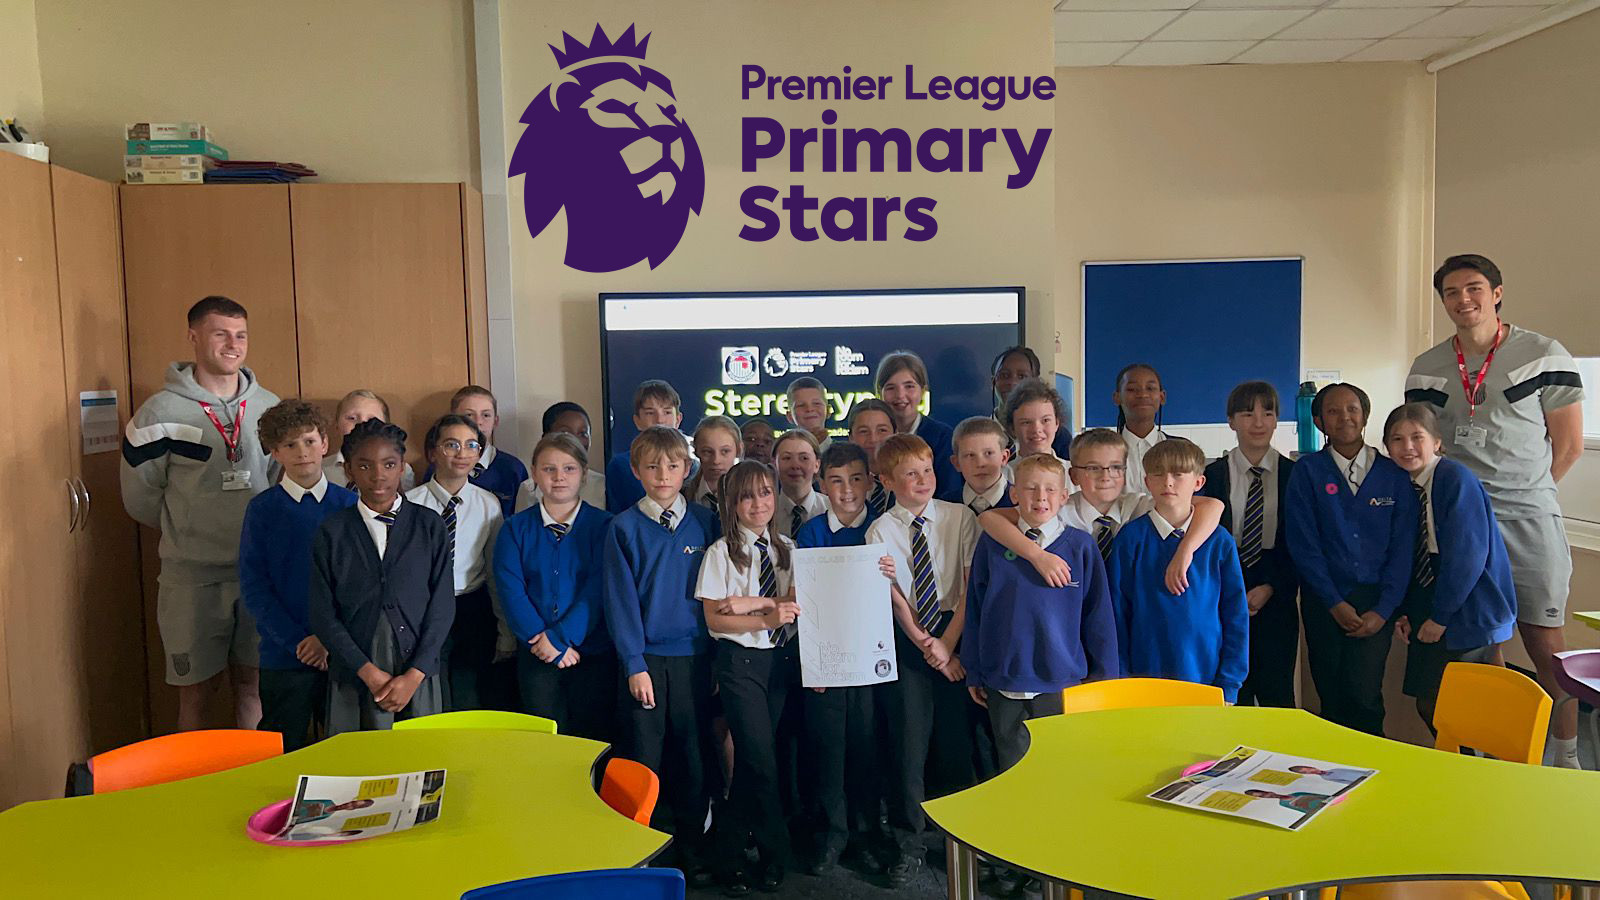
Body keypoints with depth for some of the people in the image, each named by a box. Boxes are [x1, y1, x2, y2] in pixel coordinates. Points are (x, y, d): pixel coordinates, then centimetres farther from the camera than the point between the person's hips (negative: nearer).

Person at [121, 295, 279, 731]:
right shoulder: (161, 412, -6)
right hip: (193, 575, -3)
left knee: (252, 686, 12)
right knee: (196, 691, 6)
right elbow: (140, 498, 1)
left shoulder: (269, 407, 5)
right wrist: (188, 532, 8)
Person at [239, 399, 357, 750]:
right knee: (283, 751, 6)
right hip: (284, 656, -1)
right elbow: (253, 586, -3)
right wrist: (299, 641, -11)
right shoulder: (263, 508, 0)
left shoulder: (348, 504, 3)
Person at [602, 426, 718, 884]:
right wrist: (635, 664, -8)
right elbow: (620, 599, -3)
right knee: (645, 759, 6)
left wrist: (718, 655, 0)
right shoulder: (624, 527, -2)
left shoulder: (704, 523, 3)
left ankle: (693, 851, 23)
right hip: (645, 659, -1)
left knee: (693, 756, 8)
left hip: (694, 657, 1)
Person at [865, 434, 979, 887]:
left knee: (956, 739, 4)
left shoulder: (960, 518, 1)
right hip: (905, 641, 0)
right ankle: (907, 845, 17)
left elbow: (971, 586, -2)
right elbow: (893, 597, -4)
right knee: (908, 742, 2)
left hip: (957, 633, 0)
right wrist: (925, 644, -10)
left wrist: (947, 642, -8)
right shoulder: (881, 531, 0)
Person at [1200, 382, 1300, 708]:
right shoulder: (1213, 474, 3)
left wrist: (1271, 588, -8)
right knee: (1233, 694, 2)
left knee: (1276, 693, 0)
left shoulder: (1294, 474, 3)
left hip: (1277, 596, 0)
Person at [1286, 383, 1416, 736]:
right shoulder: (1307, 471, 2)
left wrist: (1383, 610, -7)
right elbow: (1302, 543, -2)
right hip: (1324, 603, 0)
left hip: (1376, 602, 0)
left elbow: (1402, 546, 3)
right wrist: (1335, 603, -8)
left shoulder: (1394, 475, 6)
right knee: (1332, 700, 3)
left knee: (1363, 693, -12)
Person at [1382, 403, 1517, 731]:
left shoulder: (1457, 480, -14)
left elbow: (1467, 555, -18)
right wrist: (1405, 612, 3)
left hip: (1469, 613, -7)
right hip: (1431, 616, 7)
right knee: (1428, 705, 9)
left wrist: (1440, 617, -15)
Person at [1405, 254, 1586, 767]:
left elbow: (1568, 445, 1)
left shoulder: (1545, 356, -3)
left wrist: (1519, 494, 3)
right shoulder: (1425, 369, 6)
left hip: (1528, 519, -3)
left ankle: (1566, 758, 15)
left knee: (1543, 642, 1)